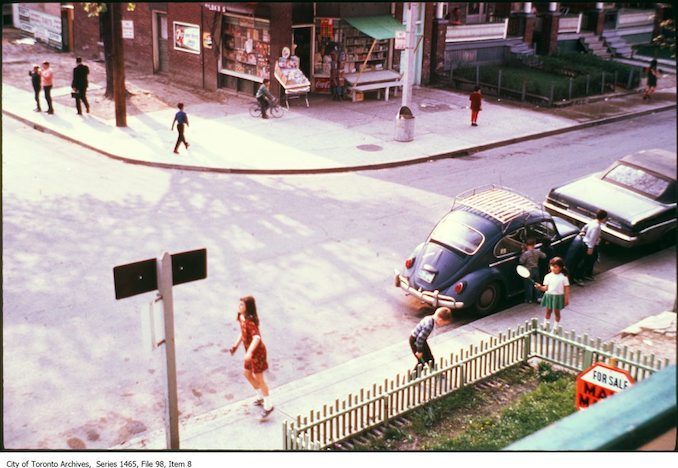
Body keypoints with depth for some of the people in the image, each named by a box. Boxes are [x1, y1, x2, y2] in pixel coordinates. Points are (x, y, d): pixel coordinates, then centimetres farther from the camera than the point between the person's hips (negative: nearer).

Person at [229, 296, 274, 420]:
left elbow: (257, 337, -39)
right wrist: (236, 345, 14)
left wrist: (249, 352, -48)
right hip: (250, 350, 9)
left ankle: (268, 405, 16)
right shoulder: (242, 317, 0)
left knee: (258, 378, 2)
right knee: (247, 374, 22)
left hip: (257, 352, -9)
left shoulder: (250, 321, -28)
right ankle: (260, 397, 42)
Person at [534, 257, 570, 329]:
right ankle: (545, 325, 26)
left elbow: (566, 289, -5)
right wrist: (540, 287, -24)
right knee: (548, 311, 14)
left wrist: (566, 299, -6)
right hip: (549, 296, 2)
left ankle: (556, 327, 24)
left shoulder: (563, 277, -9)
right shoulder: (548, 276, -3)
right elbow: (546, 288, -3)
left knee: (557, 312, 10)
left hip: (558, 297, -2)